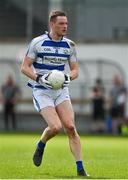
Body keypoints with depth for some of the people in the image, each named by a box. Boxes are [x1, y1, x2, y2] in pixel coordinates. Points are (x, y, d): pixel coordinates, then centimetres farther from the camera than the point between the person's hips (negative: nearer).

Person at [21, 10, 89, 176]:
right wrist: (39, 78, -21)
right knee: (55, 127, -20)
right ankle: (40, 147, 14)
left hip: (61, 91, 4)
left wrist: (69, 77, -10)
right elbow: (24, 67, -5)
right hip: (42, 92, -4)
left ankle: (80, 169, -10)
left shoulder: (69, 45, 5)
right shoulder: (38, 42, -7)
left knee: (70, 127, -12)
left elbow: (75, 69, 13)